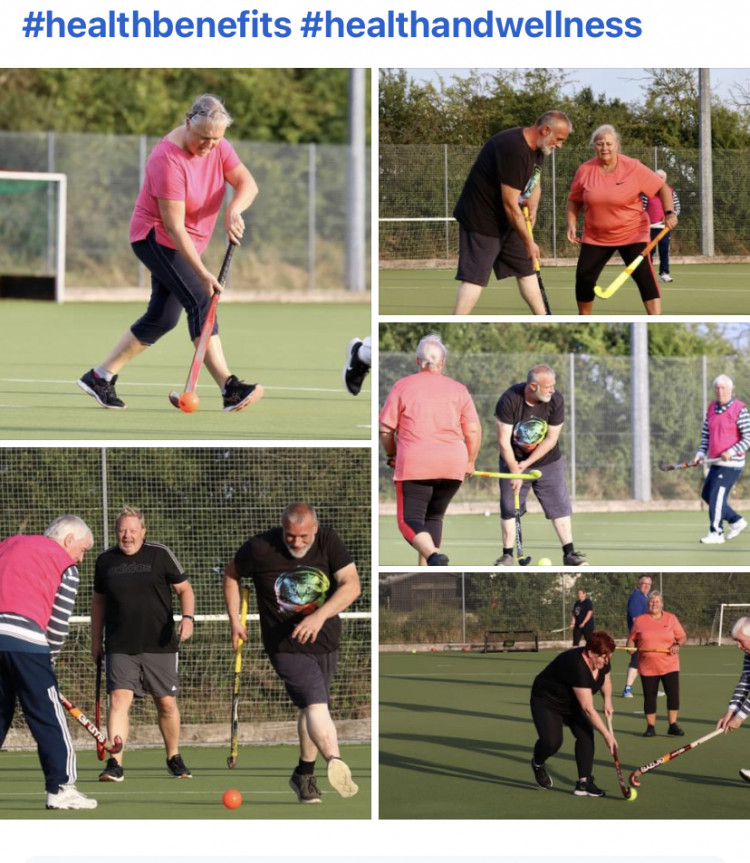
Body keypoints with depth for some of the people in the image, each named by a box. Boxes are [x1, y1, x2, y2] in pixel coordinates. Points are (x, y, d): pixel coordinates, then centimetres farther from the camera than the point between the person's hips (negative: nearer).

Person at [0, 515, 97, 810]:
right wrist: (49, 659, 16)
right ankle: (60, 788, 0)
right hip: (25, 639, -6)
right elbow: (58, 623, 4)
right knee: (48, 717, 1)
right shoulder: (65, 565, 7)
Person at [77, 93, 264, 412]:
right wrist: (202, 272, -30)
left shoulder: (218, 147, -5)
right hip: (155, 236, -9)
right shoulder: (168, 158, -27)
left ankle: (99, 377, 18)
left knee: (162, 318, 9)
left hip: (186, 243, 9)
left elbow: (247, 183, -12)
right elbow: (174, 225, -27)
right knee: (200, 300, -22)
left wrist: (234, 209, -35)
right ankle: (229, 389, -29)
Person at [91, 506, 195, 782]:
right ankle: (115, 764, -19)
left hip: (160, 645, 0)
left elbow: (184, 588, 5)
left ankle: (174, 758, 26)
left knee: (167, 703, 6)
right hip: (120, 648, 1)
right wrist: (96, 641, 16)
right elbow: (98, 601, 17)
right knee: (119, 699, -15)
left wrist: (187, 617, -13)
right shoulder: (105, 560, 6)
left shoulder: (160, 554, 0)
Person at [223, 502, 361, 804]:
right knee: (316, 705, -24)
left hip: (325, 642, 4)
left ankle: (304, 774, 34)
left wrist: (321, 615, -32)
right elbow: (232, 575, 7)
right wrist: (234, 620, 3)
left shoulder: (328, 541, -10)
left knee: (311, 707, 17)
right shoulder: (259, 548, -13)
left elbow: (352, 584, -18)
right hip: (286, 646, -4)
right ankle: (336, 763, -44)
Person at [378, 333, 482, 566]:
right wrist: (470, 461, 18)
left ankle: (433, 555, -29)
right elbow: (473, 430, 4)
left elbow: (385, 428, 2)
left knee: (409, 521, -2)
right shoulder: (458, 389, 8)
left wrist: (392, 454, 18)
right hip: (452, 464, 3)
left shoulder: (402, 386, 3)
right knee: (433, 517, 19)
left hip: (414, 464, -3)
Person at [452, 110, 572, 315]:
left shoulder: (536, 149, 3)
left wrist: (532, 209, -5)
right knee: (474, 276, -14)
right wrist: (529, 242, -19)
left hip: (505, 222, 10)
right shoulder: (513, 149, -29)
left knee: (526, 269, 13)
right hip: (480, 220, -10)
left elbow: (534, 183, 19)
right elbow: (510, 205, -27)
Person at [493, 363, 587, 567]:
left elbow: (551, 439, -13)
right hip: (514, 461, -1)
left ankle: (569, 554, -1)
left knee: (560, 506, -4)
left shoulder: (556, 400, -18)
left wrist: (527, 463, -18)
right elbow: (504, 441, -19)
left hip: (548, 461, 1)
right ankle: (507, 556, 7)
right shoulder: (509, 400, -23)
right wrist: (515, 470, -23)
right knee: (509, 507, -1)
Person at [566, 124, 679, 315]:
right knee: (584, 277, 0)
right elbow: (574, 200, 9)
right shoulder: (585, 170, -5)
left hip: (632, 233, -3)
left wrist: (669, 212, -21)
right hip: (595, 237, 3)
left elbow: (662, 188, -7)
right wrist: (572, 225, -4)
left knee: (644, 274, -19)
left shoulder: (633, 168, -13)